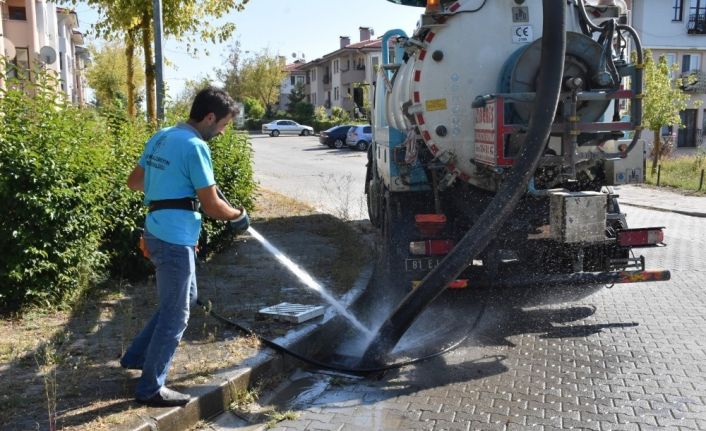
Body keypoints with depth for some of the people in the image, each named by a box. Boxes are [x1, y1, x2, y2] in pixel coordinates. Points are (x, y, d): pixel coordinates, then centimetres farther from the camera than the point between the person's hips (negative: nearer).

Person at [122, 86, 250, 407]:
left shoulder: (161, 136, 10)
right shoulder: (195, 146, -18)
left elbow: (134, 182, 19)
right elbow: (211, 206, -17)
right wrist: (238, 215, 1)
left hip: (160, 233, 9)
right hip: (175, 239, -9)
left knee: (180, 301, 24)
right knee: (176, 314, 3)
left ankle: (137, 356, 33)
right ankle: (150, 388, 13)